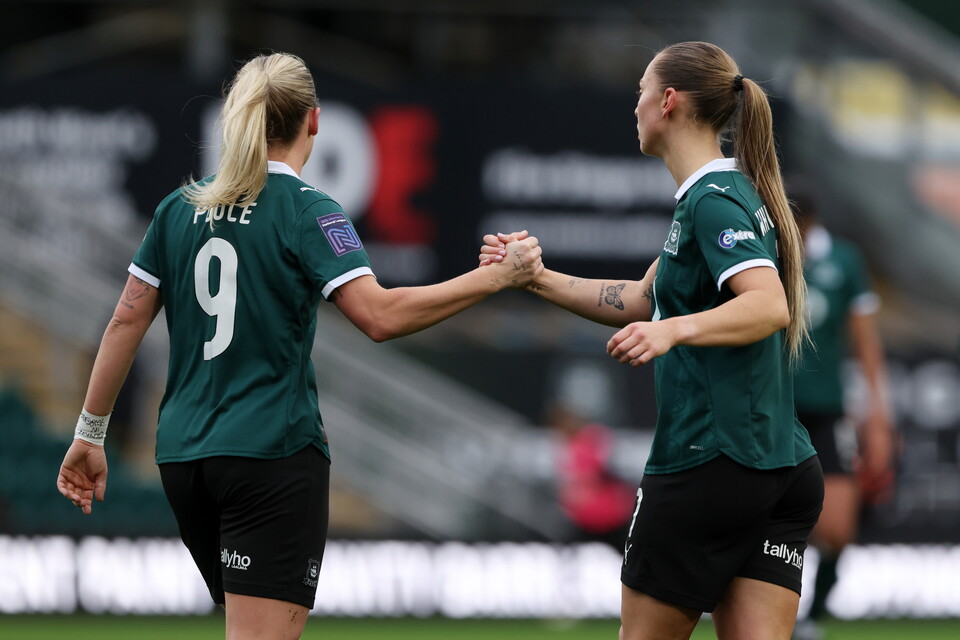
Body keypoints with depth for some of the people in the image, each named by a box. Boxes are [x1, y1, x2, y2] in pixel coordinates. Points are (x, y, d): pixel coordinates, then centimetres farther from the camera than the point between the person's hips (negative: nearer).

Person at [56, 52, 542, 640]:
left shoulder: (181, 208, 9)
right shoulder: (304, 209, -7)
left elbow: (126, 323, 10)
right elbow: (379, 315, -18)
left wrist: (91, 434, 17)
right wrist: (495, 277, -14)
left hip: (183, 457, 6)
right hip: (274, 453, -6)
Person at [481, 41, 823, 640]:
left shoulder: (712, 201, -13)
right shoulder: (730, 193, 18)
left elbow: (769, 305, -28)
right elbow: (642, 301, 28)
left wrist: (674, 329, -42)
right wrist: (538, 277, 23)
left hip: (709, 464, -9)